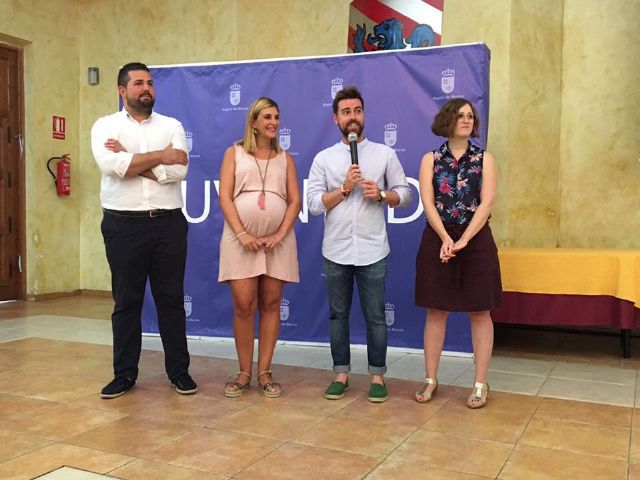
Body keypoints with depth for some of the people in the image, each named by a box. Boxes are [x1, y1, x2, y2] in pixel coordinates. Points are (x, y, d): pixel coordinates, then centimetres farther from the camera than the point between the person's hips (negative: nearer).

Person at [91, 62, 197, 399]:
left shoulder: (172, 126, 8)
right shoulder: (105, 126, 5)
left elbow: (178, 170, -9)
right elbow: (112, 165, -15)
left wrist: (131, 161, -11)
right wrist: (161, 156, -9)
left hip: (168, 223, 1)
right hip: (124, 224, -1)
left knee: (171, 299, 7)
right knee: (126, 301, 7)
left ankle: (179, 371, 19)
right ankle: (124, 374, 20)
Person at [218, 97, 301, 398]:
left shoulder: (285, 158, 14)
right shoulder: (235, 153, 9)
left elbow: (295, 201, 7)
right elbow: (224, 197, -1)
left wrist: (279, 235, -7)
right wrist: (242, 234, -12)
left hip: (278, 240, 2)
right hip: (241, 239, -2)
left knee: (270, 305, 3)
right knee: (243, 306, -4)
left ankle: (264, 373, 12)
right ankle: (244, 373, 9)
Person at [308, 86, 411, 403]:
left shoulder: (385, 154, 4)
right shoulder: (323, 158, 4)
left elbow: (405, 193, 5)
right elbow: (314, 205, -2)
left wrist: (381, 194, -13)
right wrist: (344, 189, -14)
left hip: (372, 251, -1)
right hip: (336, 251, 1)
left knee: (375, 316, 6)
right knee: (338, 314, 10)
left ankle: (377, 376, 19)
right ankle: (341, 374, 24)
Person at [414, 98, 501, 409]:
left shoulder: (484, 159, 4)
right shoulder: (431, 159, 5)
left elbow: (486, 203, -6)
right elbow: (427, 202, -5)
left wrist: (463, 240, -17)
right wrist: (446, 239, -17)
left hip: (476, 240, 0)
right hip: (438, 240, 1)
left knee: (479, 312, 4)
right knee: (435, 311, 6)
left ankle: (481, 384, 14)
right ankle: (431, 379, 17)